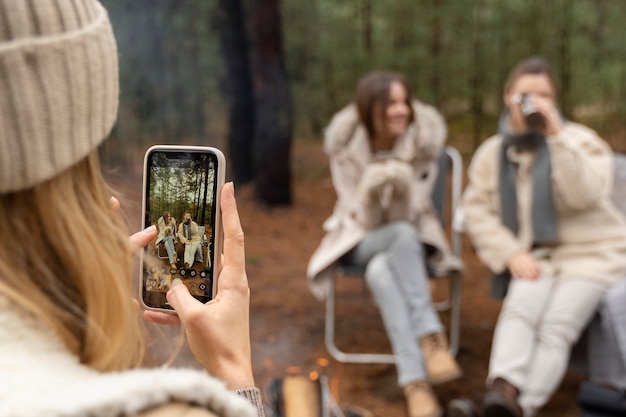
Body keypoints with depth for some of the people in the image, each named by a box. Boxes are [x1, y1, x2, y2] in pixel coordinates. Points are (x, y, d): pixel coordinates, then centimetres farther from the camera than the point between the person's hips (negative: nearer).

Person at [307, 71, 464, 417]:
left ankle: (414, 381, -36)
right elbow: (366, 219, -9)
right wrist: (372, 191, -21)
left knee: (380, 271, -33)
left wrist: (400, 193, -26)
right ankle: (431, 336, -35)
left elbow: (407, 216, -13)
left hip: (412, 239, 0)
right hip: (361, 239, 0)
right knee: (403, 234, -33)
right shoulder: (345, 145, -9)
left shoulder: (423, 142, -9)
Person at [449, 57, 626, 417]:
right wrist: (512, 254, -12)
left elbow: (583, 195, -18)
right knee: (520, 309, -28)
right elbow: (477, 209, 1)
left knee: (556, 326, -24)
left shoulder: (580, 140, 0)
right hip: (534, 256, 2)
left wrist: (557, 135, -23)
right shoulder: (492, 153, 9)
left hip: (591, 252, -2)